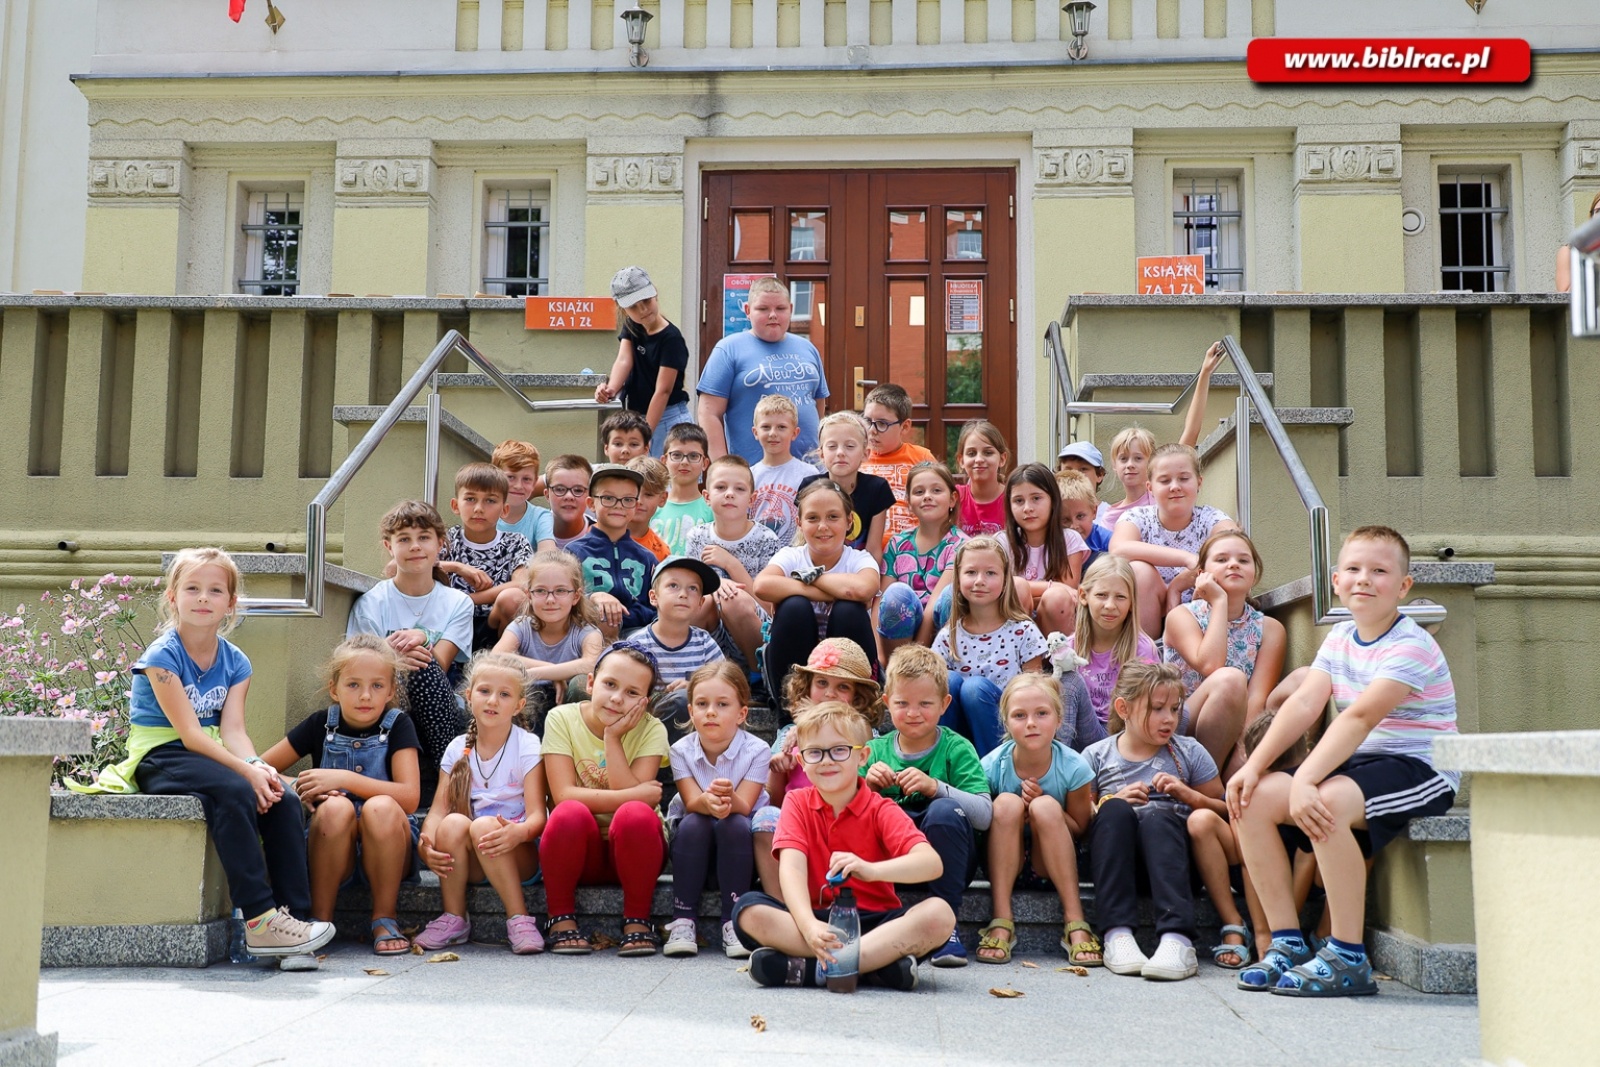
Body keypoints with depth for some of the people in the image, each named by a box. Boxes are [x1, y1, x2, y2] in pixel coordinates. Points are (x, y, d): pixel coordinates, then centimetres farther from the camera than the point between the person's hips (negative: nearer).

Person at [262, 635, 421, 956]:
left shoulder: (397, 725, -4)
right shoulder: (321, 724, 1)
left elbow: (409, 797, -16)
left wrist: (345, 778, -24)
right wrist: (298, 788, -18)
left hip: (385, 852, -1)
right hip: (332, 851, 1)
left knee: (381, 807, -33)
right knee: (335, 806, -31)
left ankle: (385, 920, -13)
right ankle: (320, 918, -15)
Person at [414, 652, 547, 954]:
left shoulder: (527, 746, -6)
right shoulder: (458, 750, 5)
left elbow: (538, 816, -15)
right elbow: (438, 808, -4)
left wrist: (516, 833, -39)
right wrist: (426, 844, -26)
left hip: (517, 855, -3)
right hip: (469, 862, 3)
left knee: (482, 826, -33)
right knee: (453, 823, -28)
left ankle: (519, 920, -23)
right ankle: (454, 919, -12)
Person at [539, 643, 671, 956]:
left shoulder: (651, 730, -6)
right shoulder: (561, 719, -7)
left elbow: (638, 803, -19)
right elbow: (564, 794, -18)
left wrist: (612, 737, -20)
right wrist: (635, 795, -21)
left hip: (631, 850, 0)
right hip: (578, 851, 0)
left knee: (635, 815, -32)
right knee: (570, 813, -32)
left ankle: (637, 921, -15)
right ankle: (562, 919, -13)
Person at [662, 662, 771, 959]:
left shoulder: (756, 750, -16)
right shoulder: (682, 750, -10)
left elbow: (743, 808, -24)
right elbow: (692, 803, -21)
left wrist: (728, 797, -49)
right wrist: (709, 801, -47)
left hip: (740, 845, -1)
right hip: (694, 843, 1)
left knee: (733, 824, -33)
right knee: (694, 823, -31)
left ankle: (733, 922, -28)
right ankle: (682, 920, -27)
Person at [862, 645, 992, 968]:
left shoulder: (956, 748, -1)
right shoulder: (875, 751, 8)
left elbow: (984, 814, -14)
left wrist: (935, 787, -28)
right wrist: (866, 787, -17)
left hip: (946, 863, -1)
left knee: (944, 810, -32)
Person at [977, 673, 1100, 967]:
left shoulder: (1073, 767, -14)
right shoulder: (992, 766, -13)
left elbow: (1080, 831, -5)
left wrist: (1044, 808, -22)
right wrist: (1018, 817, -22)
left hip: (1053, 865, 0)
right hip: (1006, 863, 0)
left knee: (1046, 806, -29)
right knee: (1007, 803, -28)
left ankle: (1076, 925, -27)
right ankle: (1001, 923, -28)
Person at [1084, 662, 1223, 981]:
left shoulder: (1189, 752, 14)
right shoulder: (1096, 755, 12)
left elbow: (1224, 811, 11)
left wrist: (1188, 794, -6)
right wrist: (1112, 802, -11)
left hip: (1169, 838, 0)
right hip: (1115, 855, 0)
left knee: (1157, 816, -33)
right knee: (1114, 810, -31)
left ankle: (1177, 938, -50)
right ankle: (1117, 933, -41)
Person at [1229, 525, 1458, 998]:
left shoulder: (1410, 647, -15)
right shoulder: (1340, 638, 9)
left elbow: (1359, 718, -28)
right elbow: (1303, 703, -2)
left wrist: (1304, 780, -38)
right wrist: (1254, 765, -15)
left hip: (1420, 769, -8)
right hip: (1357, 764, 8)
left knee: (1326, 802, -35)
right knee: (1253, 797, -9)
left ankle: (1347, 959, -24)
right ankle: (1287, 943, -3)